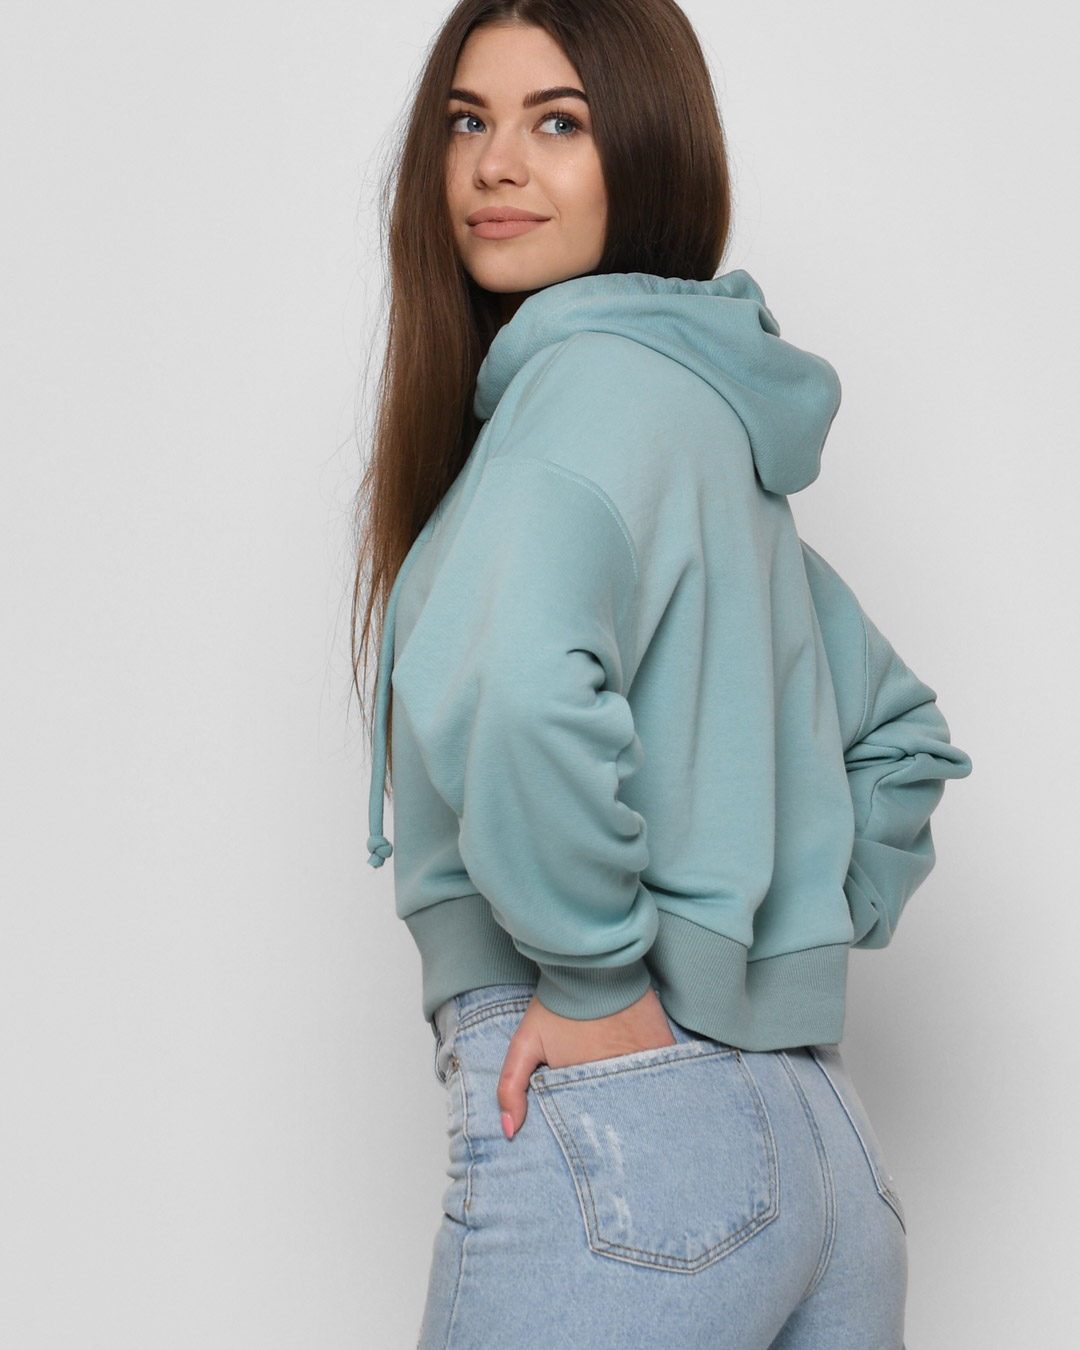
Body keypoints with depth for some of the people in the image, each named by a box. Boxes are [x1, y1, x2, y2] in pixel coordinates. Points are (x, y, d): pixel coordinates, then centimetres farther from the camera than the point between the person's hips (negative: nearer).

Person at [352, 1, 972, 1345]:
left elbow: (520, 690, -32)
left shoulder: (598, 376, -12)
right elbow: (904, 740, 25)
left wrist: (599, 972, -19)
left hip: (615, 1130, -8)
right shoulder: (716, 412, 16)